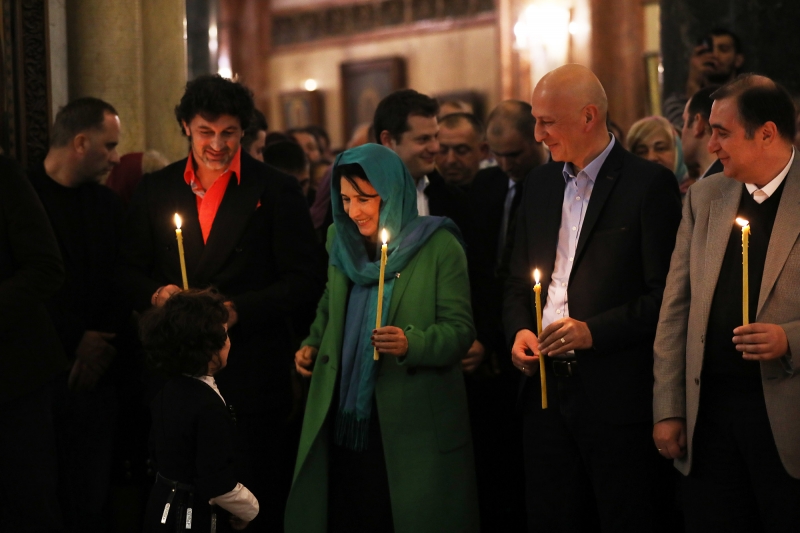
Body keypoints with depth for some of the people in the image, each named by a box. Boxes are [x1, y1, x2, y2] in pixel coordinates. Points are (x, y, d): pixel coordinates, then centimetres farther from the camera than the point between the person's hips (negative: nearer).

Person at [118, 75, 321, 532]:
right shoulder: (157, 189, 10)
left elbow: (305, 282, -4)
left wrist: (237, 310, -16)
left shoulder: (277, 191, 0)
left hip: (252, 375, -3)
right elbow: (131, 271, 14)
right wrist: (155, 293, -9)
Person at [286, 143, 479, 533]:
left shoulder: (439, 248, -8)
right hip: (342, 422, 5)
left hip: (411, 425, -5)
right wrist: (313, 345, 7)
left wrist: (411, 344, -28)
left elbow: (460, 330, -12)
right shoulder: (341, 241, 9)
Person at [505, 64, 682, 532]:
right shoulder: (542, 183, 14)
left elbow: (666, 295, -11)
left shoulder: (650, 184, -6)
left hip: (618, 397, -6)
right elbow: (519, 282, 21)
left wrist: (595, 331, -18)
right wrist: (518, 330, 1)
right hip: (547, 386, 6)